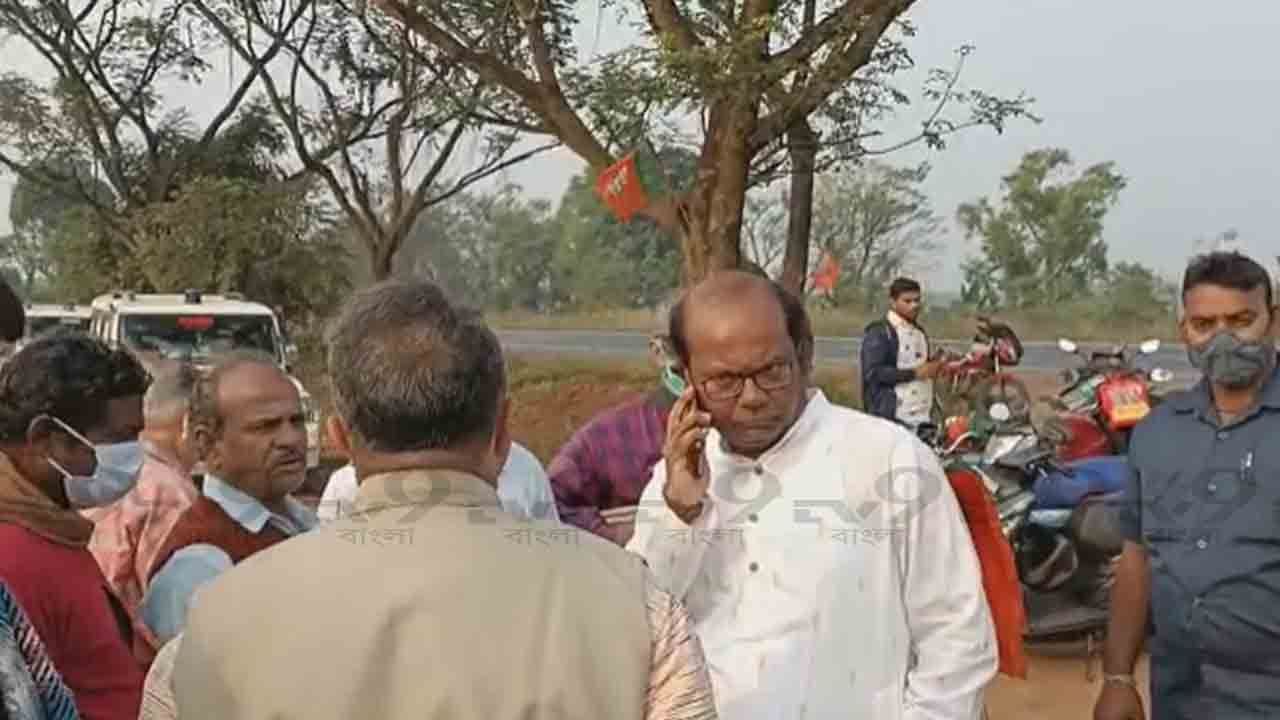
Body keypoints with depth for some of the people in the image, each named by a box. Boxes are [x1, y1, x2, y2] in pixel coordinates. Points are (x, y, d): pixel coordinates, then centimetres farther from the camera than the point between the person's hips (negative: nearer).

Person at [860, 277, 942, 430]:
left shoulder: (920, 332, 19)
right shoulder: (878, 332, -4)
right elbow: (873, 372, -15)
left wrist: (933, 367, 7)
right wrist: (914, 373, -16)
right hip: (892, 417, -7)